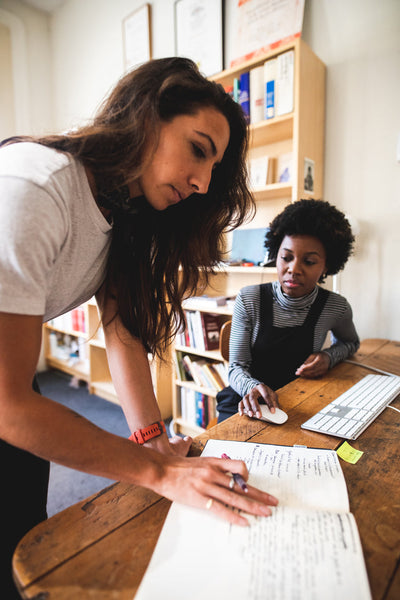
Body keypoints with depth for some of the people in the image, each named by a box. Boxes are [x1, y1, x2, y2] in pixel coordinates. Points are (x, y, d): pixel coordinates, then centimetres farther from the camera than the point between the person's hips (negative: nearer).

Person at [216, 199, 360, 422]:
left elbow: (351, 342, 18)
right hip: (247, 404, -2)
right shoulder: (248, 299, -11)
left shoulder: (336, 307, -6)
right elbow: (237, 367, -9)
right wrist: (252, 387, -33)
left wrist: (329, 356, -6)